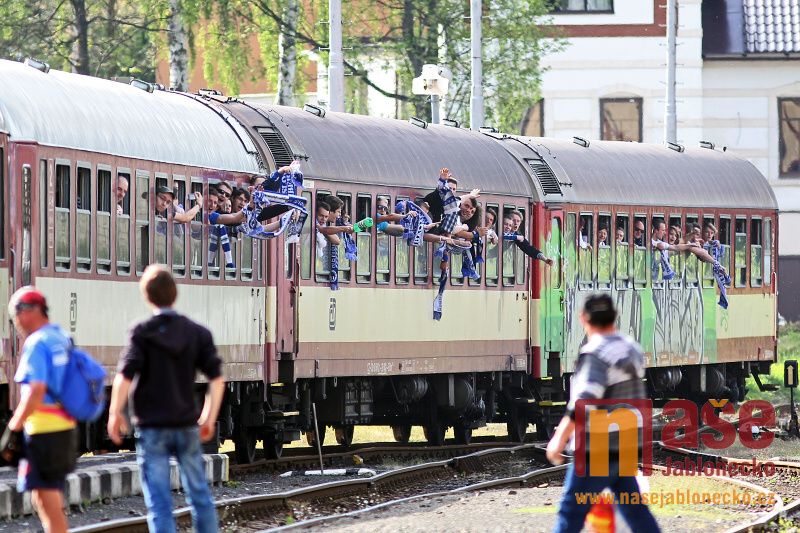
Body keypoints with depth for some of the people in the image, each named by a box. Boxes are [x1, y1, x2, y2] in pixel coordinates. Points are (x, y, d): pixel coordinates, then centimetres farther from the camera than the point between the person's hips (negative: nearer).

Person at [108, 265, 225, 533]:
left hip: (152, 427, -3)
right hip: (187, 427, 3)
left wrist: (115, 413, -2)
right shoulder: (197, 332, 3)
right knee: (199, 495, 14)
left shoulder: (142, 333, -8)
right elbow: (217, 378, 1)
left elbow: (124, 378, -15)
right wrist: (209, 417, 11)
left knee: (159, 501, -2)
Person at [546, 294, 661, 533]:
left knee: (571, 511, -3)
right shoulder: (631, 349, 12)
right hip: (626, 448, 9)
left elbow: (584, 400, -27)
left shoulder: (596, 354, -16)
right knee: (634, 509, 13)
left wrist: (560, 437, -29)